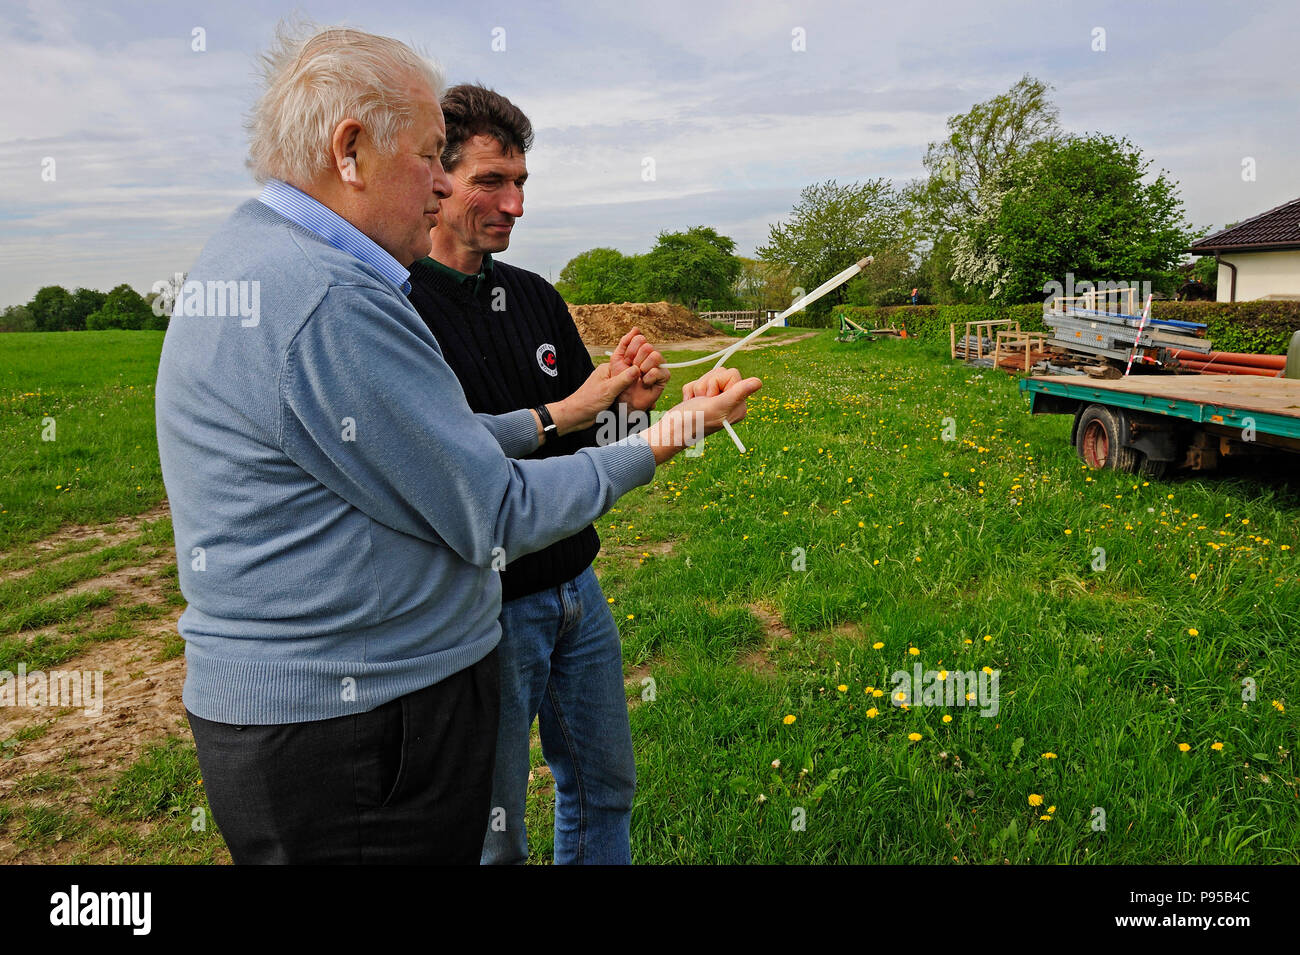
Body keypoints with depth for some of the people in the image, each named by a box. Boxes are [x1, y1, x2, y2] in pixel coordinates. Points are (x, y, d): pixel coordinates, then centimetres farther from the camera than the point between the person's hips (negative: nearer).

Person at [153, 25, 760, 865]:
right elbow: (496, 517, -18)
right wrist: (655, 449, -6)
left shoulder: (242, 258, 10)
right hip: (350, 725, -10)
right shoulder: (332, 303, -23)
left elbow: (420, 448, 11)